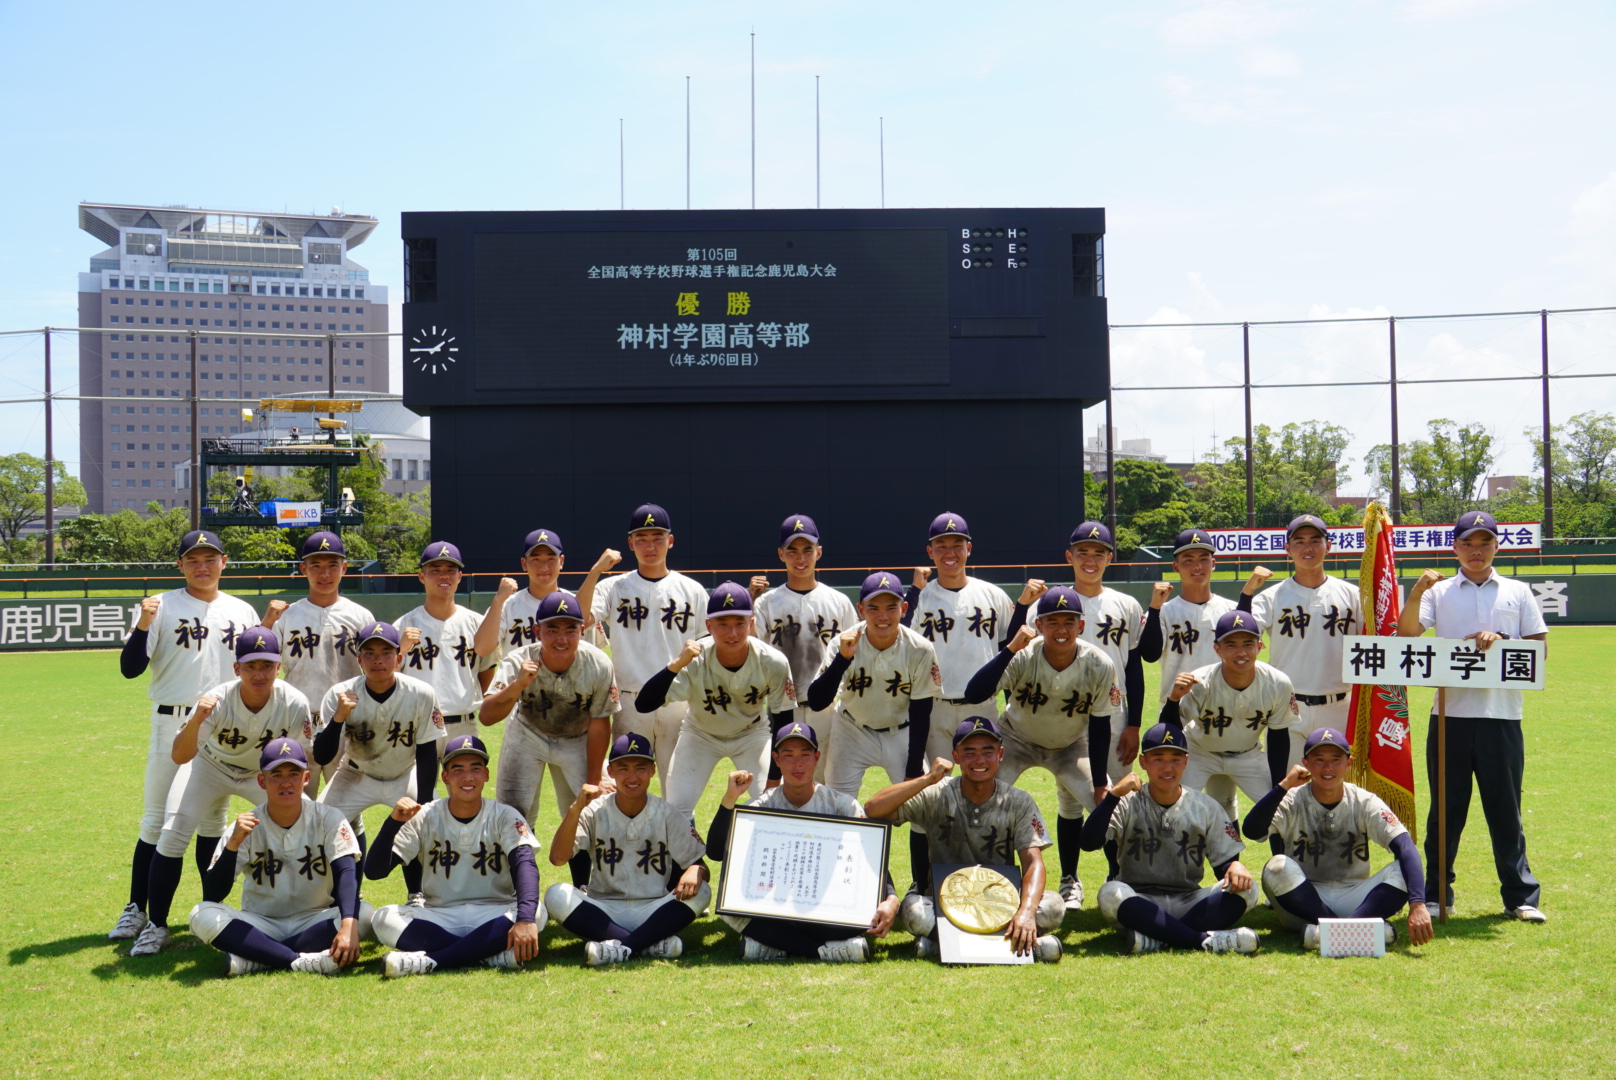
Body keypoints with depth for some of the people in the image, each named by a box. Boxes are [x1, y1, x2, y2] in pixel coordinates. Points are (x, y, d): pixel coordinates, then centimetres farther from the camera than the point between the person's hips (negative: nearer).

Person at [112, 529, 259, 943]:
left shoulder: (242, 612, 9)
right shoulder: (161, 607, -1)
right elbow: (130, 668, -9)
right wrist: (143, 625, -23)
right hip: (172, 725, -3)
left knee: (212, 820, 10)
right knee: (157, 820, -1)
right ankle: (136, 909, 7)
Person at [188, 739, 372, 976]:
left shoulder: (328, 820, -6)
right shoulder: (246, 827, -6)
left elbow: (346, 873, -22)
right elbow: (211, 895, -13)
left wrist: (348, 925, -40)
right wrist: (233, 844, -29)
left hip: (315, 924, 0)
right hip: (259, 926, 0)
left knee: (363, 914, -29)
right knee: (203, 915, -25)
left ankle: (254, 960, -27)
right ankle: (303, 961, -34)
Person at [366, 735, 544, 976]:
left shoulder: (504, 816, -4)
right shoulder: (425, 818, -1)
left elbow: (525, 863, -23)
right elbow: (374, 871, -7)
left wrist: (525, 919, -42)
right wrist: (394, 822, -25)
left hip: (494, 916, -1)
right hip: (438, 919, 1)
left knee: (535, 913, -31)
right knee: (385, 918, -26)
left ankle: (429, 961, -30)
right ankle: (491, 955, -28)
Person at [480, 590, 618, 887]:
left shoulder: (599, 666, -28)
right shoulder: (519, 662, -29)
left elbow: (599, 725, -16)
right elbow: (487, 716, -38)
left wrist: (593, 782, -11)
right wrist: (518, 685, -54)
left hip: (576, 742, 0)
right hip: (527, 737, 0)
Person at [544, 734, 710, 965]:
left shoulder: (668, 816, 2)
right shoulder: (595, 813, 0)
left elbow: (700, 864, -1)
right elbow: (558, 858, -13)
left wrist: (695, 871, -26)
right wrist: (576, 809, -25)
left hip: (653, 911, 0)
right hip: (603, 914, 0)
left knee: (699, 891, -25)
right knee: (556, 895, -26)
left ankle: (621, 946, -30)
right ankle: (652, 942, -30)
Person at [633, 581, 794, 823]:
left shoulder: (774, 663, -28)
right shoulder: (695, 660, -31)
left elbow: (782, 720, -14)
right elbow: (643, 704, -38)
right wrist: (675, 665, -53)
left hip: (753, 733, 1)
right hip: (701, 735, 0)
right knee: (676, 810, -11)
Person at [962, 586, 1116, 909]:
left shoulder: (1099, 666, -26)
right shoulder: (1023, 657, -32)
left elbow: (1100, 726, -14)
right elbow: (974, 694, -45)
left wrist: (1100, 783, -11)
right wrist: (1010, 649, -51)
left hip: (1071, 747, 2)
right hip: (1017, 740, -2)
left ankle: (1069, 880, 21)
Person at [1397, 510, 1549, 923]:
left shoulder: (1517, 593, 13)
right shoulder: (1439, 592, 11)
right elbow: (1406, 635, -3)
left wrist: (1501, 643, -8)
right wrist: (1416, 593, -18)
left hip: (1501, 716, 0)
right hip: (1450, 715, 0)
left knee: (1506, 809, 2)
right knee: (1446, 808, 4)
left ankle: (1520, 896, 8)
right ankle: (1437, 893, 12)